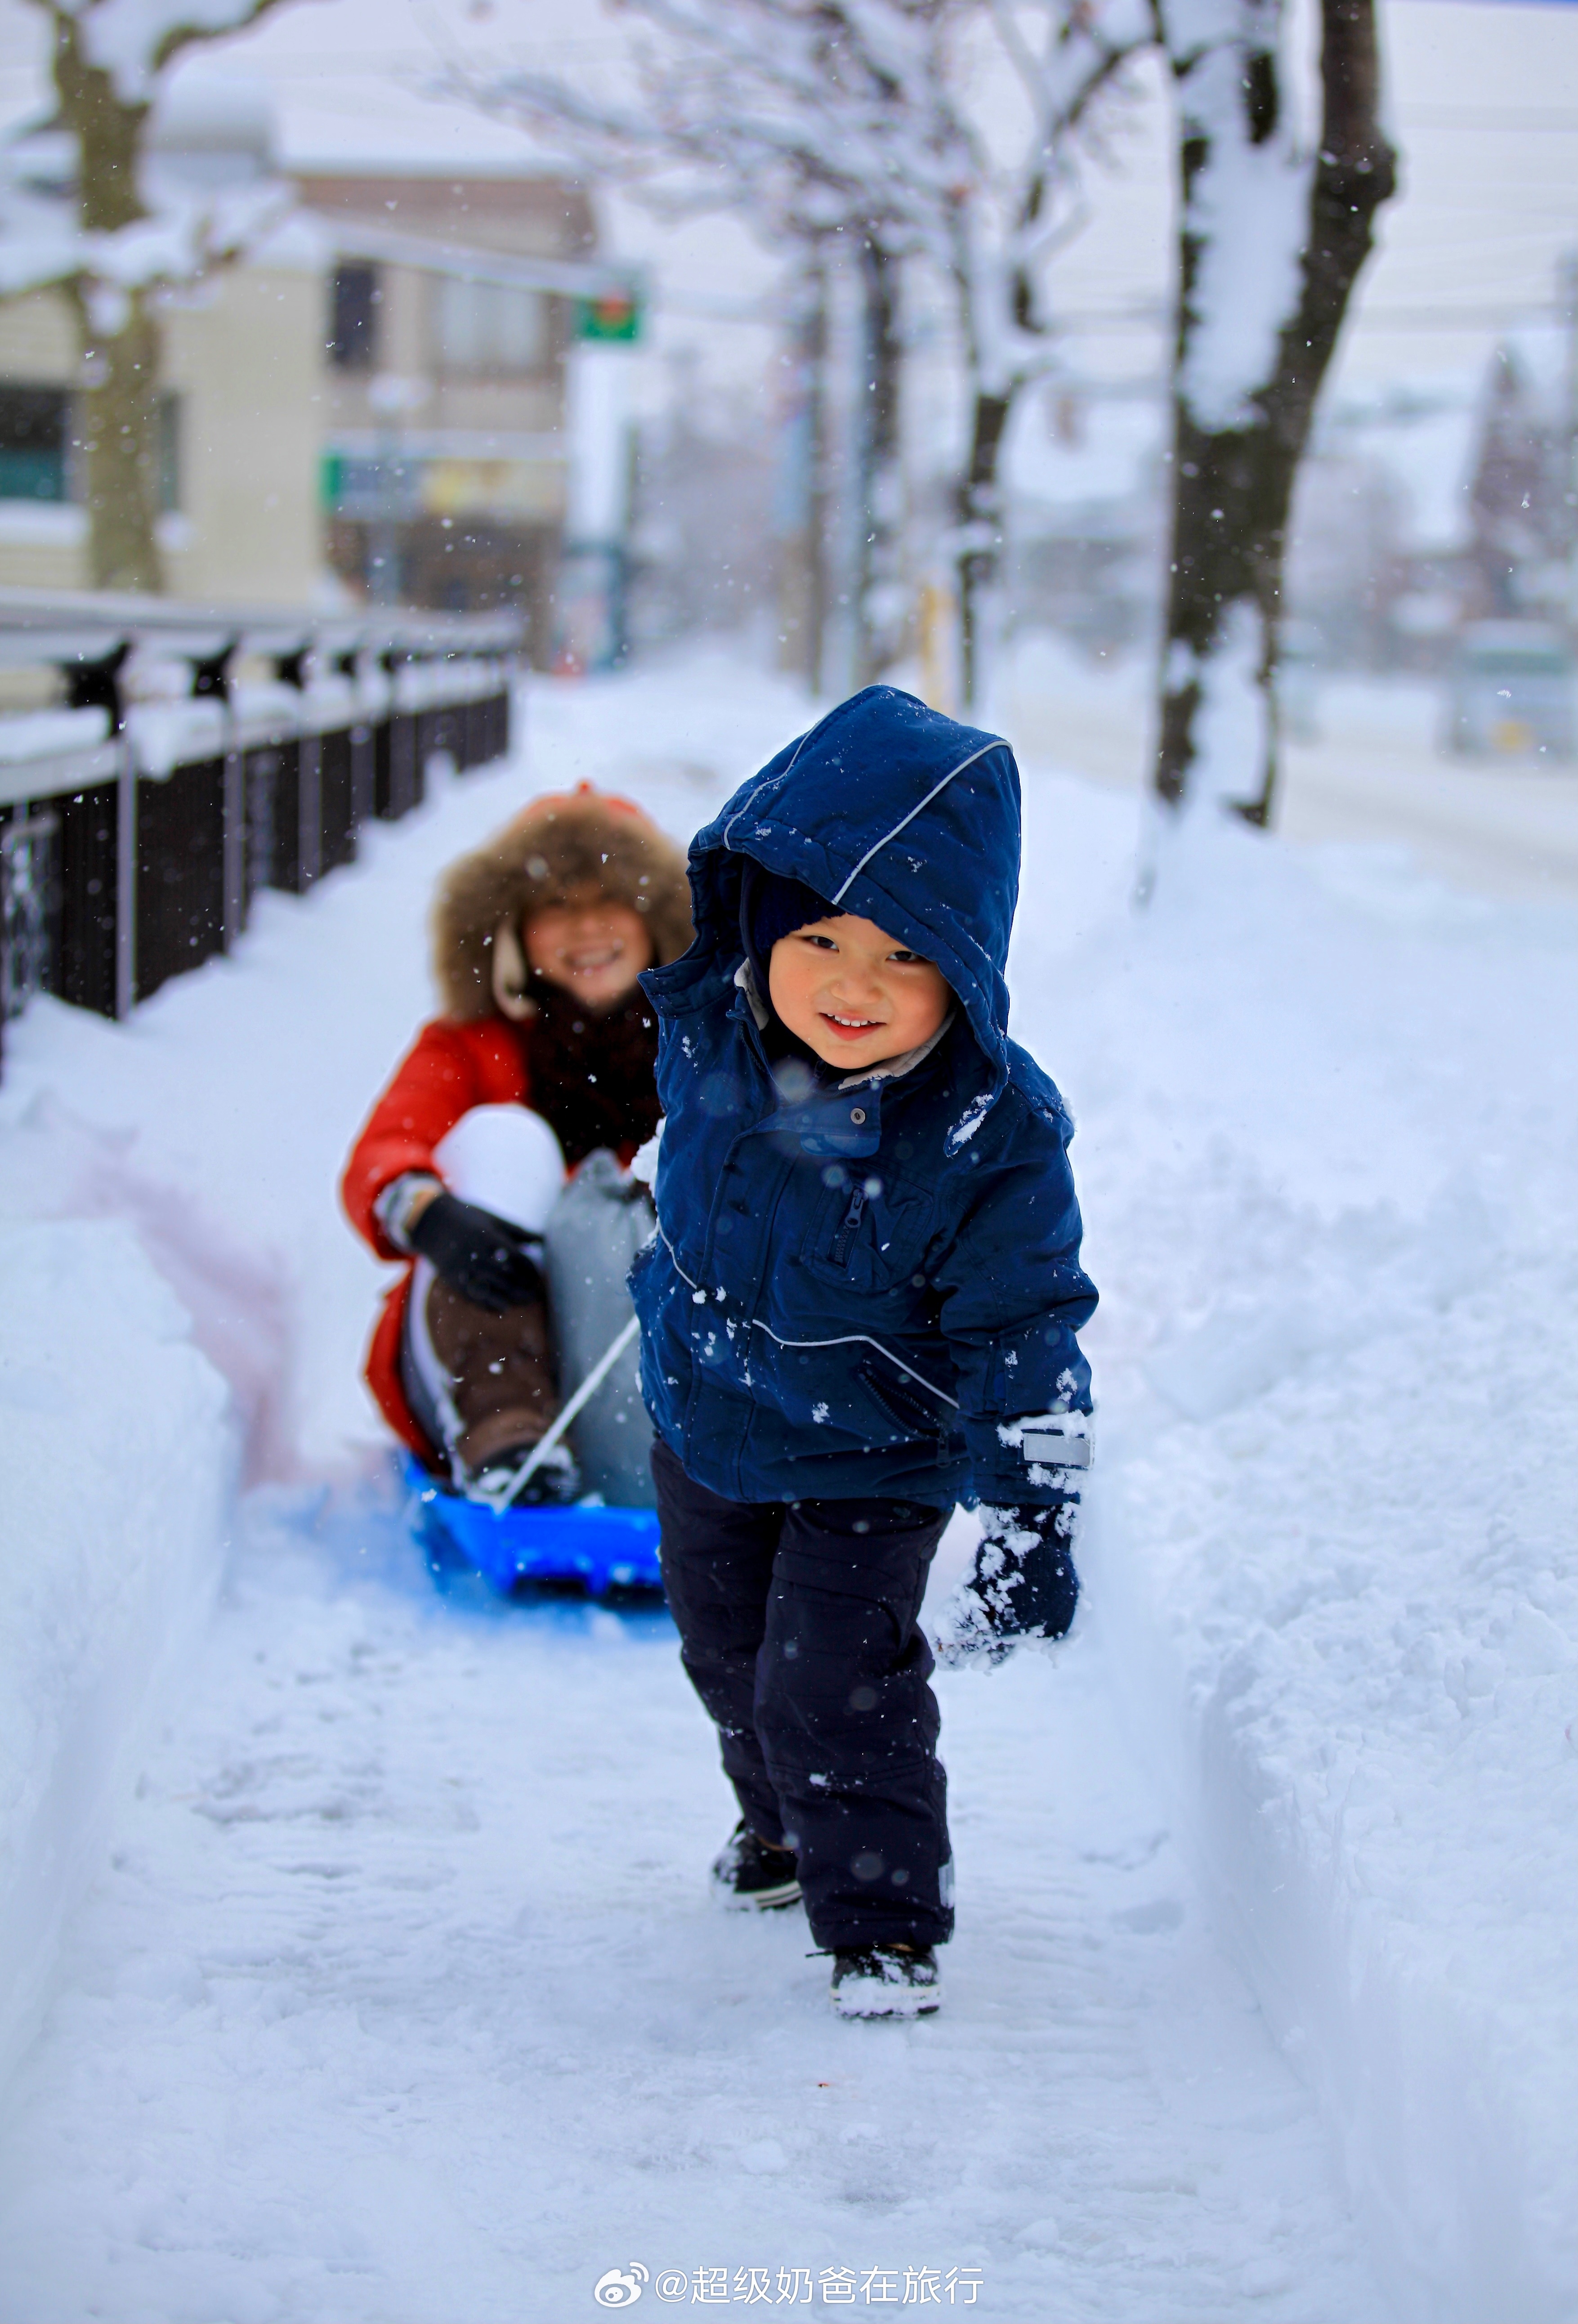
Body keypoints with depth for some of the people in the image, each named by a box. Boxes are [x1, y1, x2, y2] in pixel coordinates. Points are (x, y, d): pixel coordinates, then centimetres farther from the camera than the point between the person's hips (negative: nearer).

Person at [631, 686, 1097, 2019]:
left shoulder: (994, 1135, -32)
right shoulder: (707, 1020, -19)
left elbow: (1024, 1340, -23)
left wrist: (1034, 1525, -23)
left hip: (874, 1459, -5)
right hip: (706, 1418, 6)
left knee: (833, 1683, -10)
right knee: (729, 1653, 23)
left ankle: (885, 1917, 12)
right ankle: (786, 1825, 51)